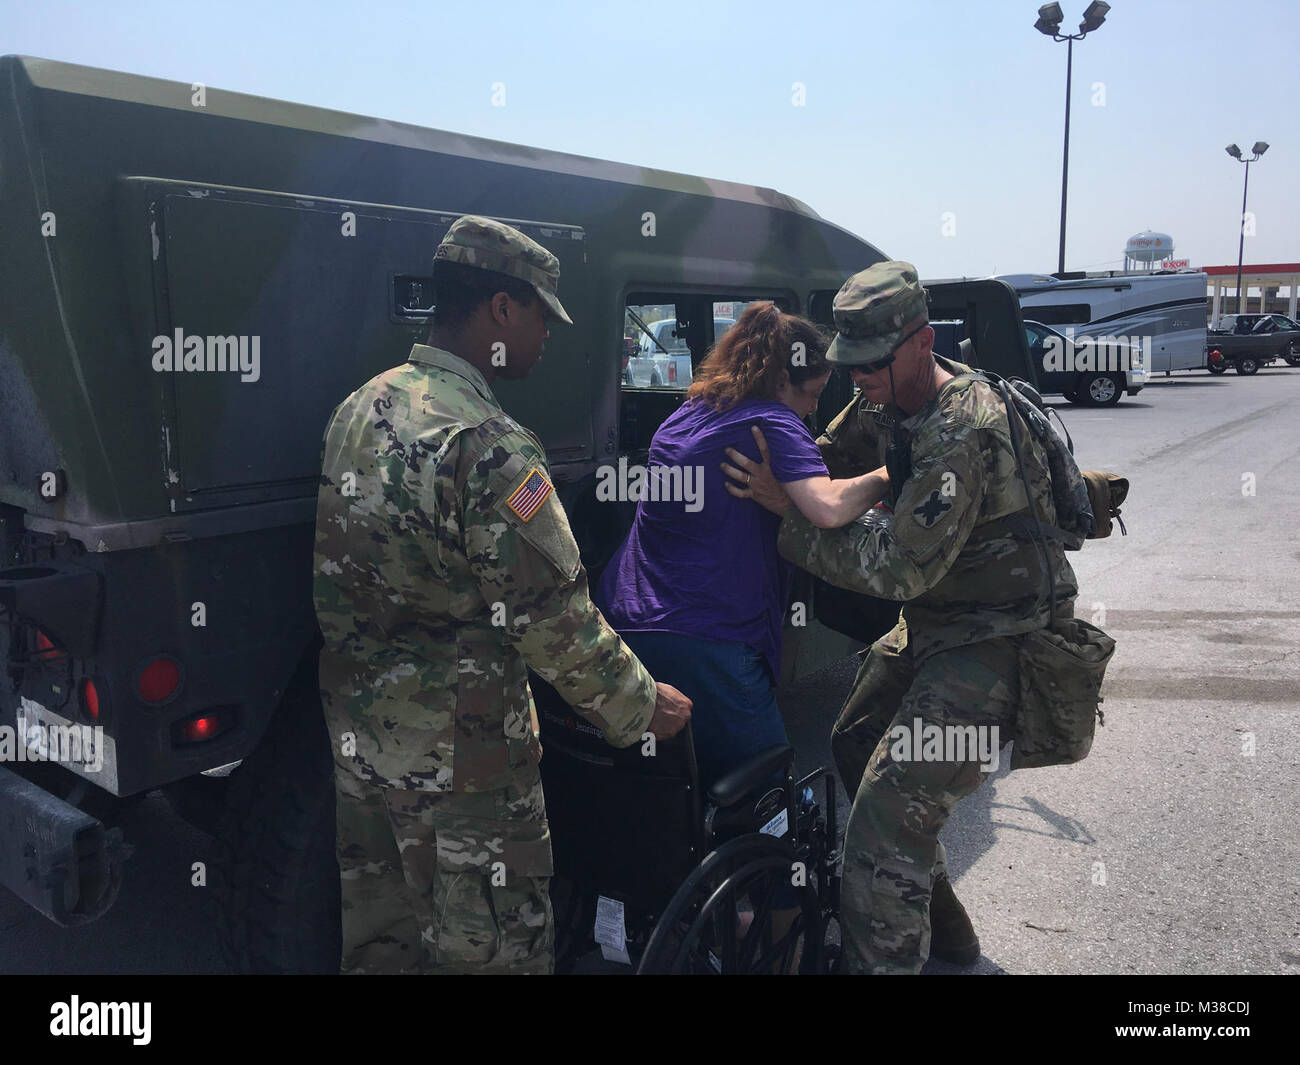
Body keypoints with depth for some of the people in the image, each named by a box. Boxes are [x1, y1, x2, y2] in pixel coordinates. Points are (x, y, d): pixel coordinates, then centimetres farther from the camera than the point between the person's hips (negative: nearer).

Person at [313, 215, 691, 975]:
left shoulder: (359, 410, 4)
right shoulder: (489, 446, -23)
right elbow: (552, 614, -21)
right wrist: (641, 705, -6)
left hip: (358, 733, 9)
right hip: (459, 756, -8)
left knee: (381, 942, 23)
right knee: (492, 951, 9)